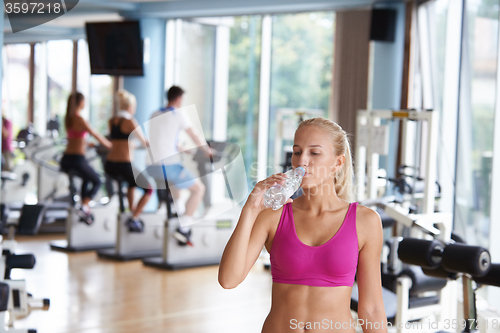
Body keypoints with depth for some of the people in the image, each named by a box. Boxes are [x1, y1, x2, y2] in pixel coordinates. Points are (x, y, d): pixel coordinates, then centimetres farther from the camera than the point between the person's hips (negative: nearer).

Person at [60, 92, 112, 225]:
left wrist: (86, 143, 40)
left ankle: (85, 209, 25)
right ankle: (84, 207, -11)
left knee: (86, 179, 31)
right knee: (97, 182, 12)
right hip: (77, 159, -8)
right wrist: (109, 145, 8)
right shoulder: (80, 120, -13)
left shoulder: (68, 119, 10)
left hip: (65, 160, 8)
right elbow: (96, 135, -7)